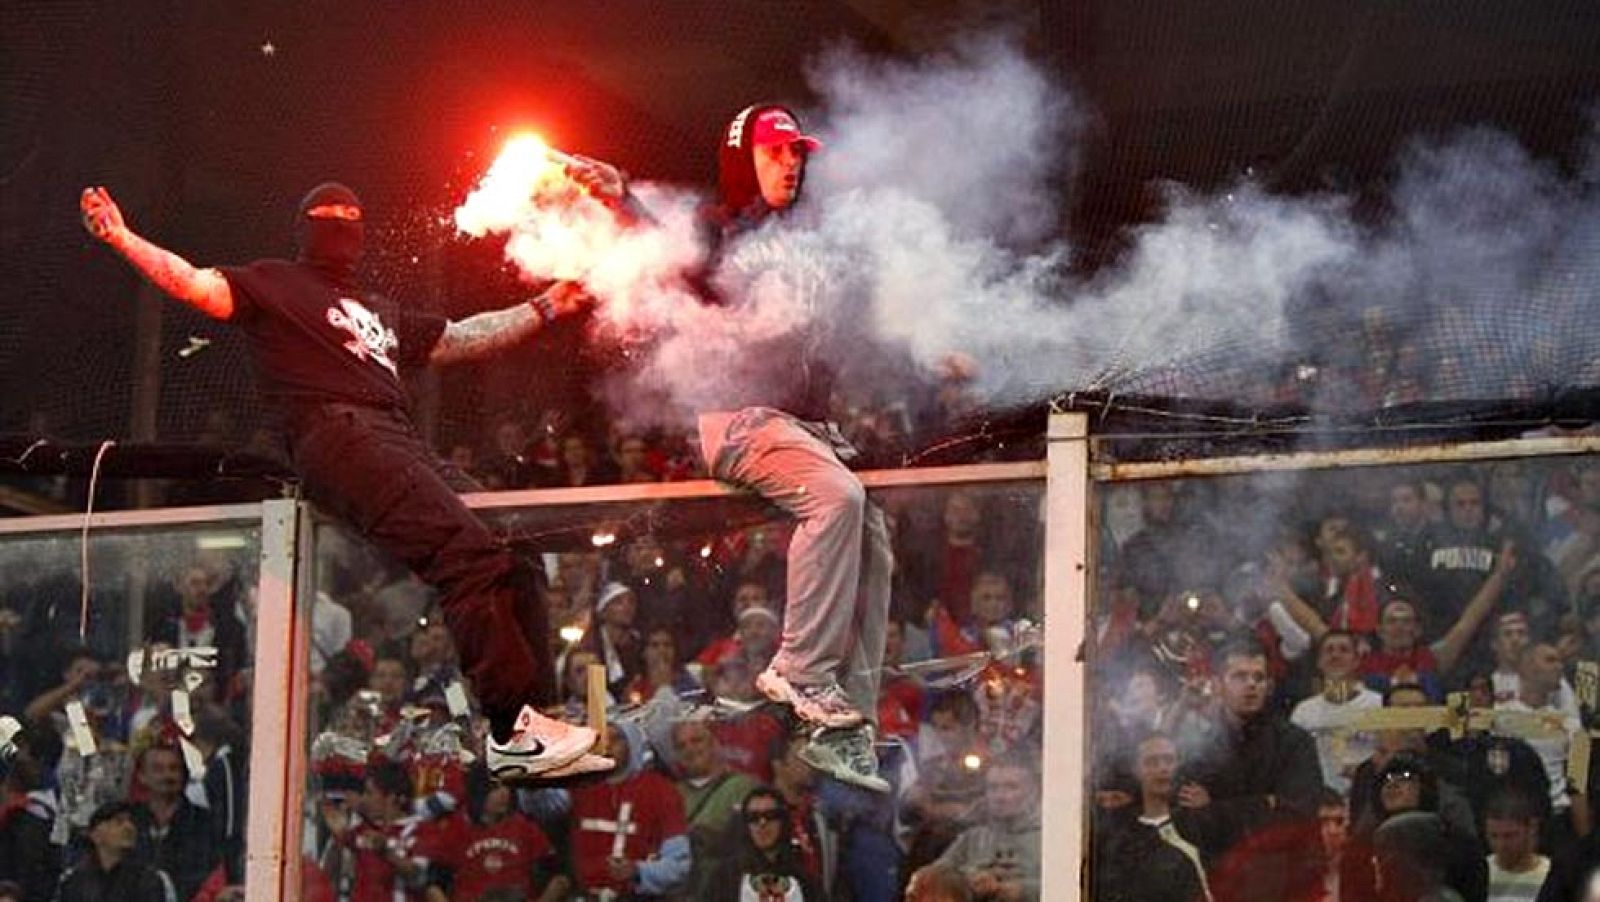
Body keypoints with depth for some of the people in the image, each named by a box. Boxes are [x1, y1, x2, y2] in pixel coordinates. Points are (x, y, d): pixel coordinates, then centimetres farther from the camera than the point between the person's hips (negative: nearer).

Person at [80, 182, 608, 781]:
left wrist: (544, 309, 36)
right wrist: (122, 239, -10)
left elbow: (462, 339, 39)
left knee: (514, 557, -7)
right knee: (467, 552, -26)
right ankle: (514, 729, -30)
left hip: (403, 442, 8)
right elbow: (195, 285, 3)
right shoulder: (274, 283, 16)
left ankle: (529, 722, -9)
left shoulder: (382, 313, 36)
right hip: (338, 435, -8)